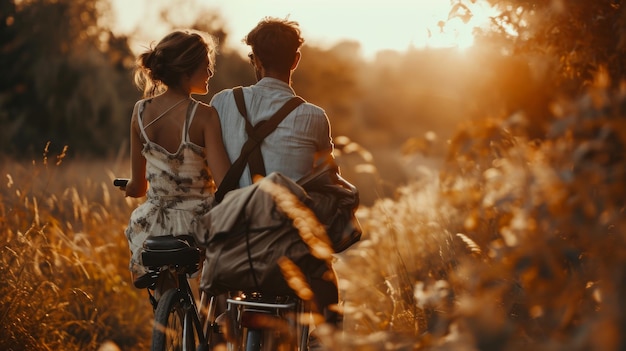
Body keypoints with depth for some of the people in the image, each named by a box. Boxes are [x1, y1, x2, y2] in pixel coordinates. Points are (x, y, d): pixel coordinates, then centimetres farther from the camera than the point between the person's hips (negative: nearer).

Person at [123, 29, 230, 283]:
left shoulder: (140, 111, -3)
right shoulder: (204, 116, -16)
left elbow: (137, 187, 4)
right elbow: (225, 184, -22)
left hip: (153, 230, 4)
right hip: (199, 222, -4)